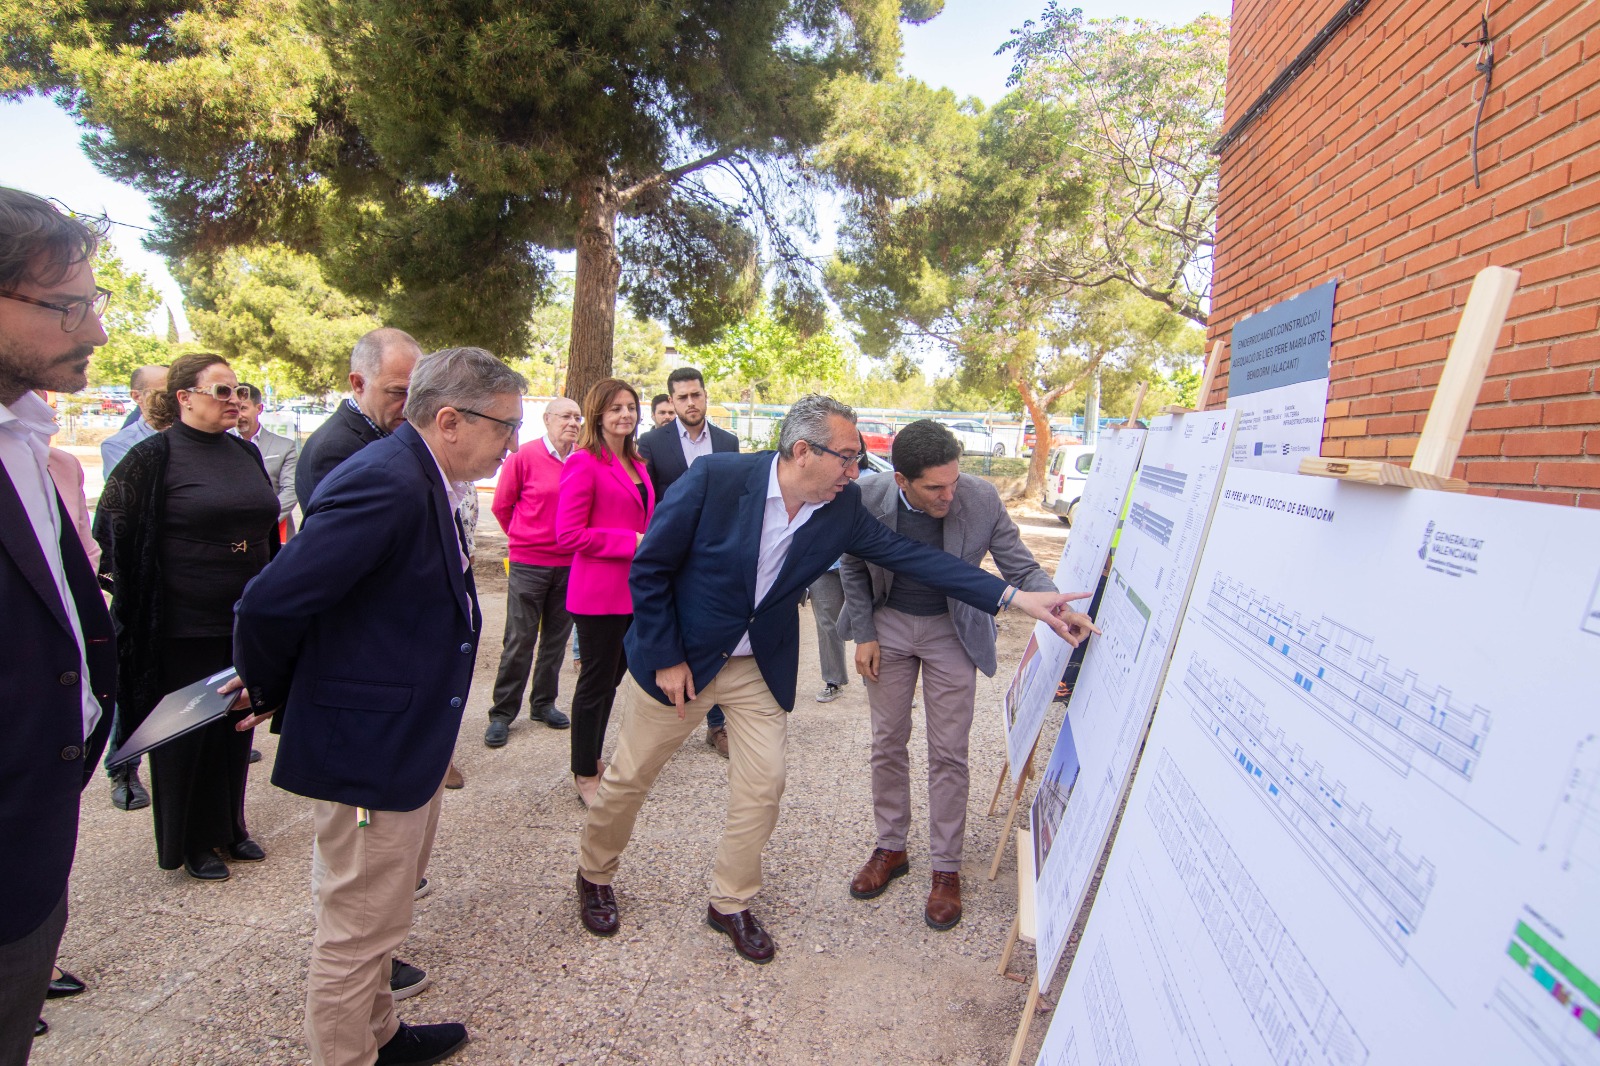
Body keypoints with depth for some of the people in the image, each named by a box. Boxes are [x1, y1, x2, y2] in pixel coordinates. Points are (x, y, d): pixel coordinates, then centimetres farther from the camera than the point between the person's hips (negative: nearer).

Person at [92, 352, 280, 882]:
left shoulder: (246, 454, 7)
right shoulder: (153, 456, -10)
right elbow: (111, 531, -6)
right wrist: (133, 602, -5)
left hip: (244, 621, 5)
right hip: (184, 627, -5)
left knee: (236, 726, 15)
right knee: (187, 732, 8)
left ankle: (229, 827, 32)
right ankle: (189, 843, 25)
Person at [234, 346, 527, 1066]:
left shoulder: (422, 481, 6)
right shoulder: (385, 483, -26)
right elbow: (271, 603, -28)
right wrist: (269, 696, -9)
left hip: (409, 745, 10)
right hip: (369, 752, -10)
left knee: (380, 913, 27)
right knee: (358, 930, 9)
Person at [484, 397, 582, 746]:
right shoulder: (524, 457, -9)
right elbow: (501, 505, 2)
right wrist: (524, 539, 10)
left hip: (568, 564, 3)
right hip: (528, 564, -3)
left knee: (556, 638, 13)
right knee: (519, 641, 3)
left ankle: (544, 704, 27)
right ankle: (502, 713, 15)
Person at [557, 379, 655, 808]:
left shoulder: (636, 464, 13)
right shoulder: (584, 463, -12)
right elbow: (569, 534, -18)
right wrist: (631, 541, -17)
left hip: (633, 589, 8)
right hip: (599, 592, -8)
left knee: (612, 676, 17)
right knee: (596, 681, 4)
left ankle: (592, 760, 34)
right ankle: (585, 775, 20)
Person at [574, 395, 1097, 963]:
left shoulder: (843, 508, -12)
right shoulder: (715, 478, -24)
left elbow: (912, 555, -13)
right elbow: (649, 568, -17)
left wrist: (1016, 597, -20)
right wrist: (666, 659, -14)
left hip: (760, 666, 4)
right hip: (677, 656, -3)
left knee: (763, 785, 4)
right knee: (629, 778, 11)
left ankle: (731, 904, 29)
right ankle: (594, 874, 40)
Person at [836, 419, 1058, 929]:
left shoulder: (981, 499, -23)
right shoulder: (868, 498, -21)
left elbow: (1021, 566, -12)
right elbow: (853, 568, -4)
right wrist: (864, 635, -6)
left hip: (952, 632, -1)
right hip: (888, 625, 1)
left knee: (948, 753, 5)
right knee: (888, 743, 12)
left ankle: (946, 867, 22)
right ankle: (891, 848, 32)